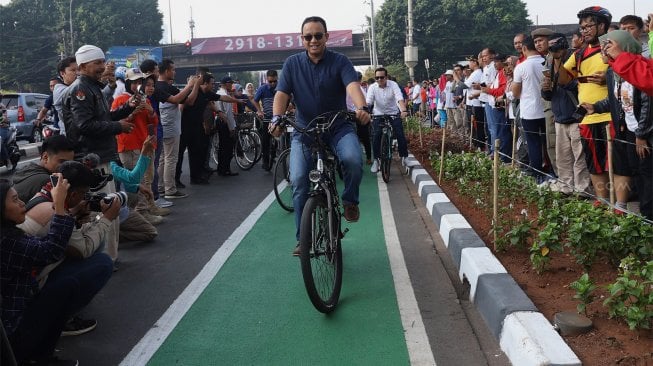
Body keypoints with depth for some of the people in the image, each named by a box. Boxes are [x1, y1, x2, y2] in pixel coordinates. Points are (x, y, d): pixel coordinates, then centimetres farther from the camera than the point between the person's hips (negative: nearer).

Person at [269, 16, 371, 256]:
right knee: (299, 181, -12)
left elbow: (352, 85, -18)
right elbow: (282, 94, -5)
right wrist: (277, 118, -25)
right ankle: (303, 239, 4)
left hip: (338, 128, -1)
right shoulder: (292, 63, 4)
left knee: (353, 159, -31)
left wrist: (362, 107, -40)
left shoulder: (339, 61, -1)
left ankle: (350, 200, 1)